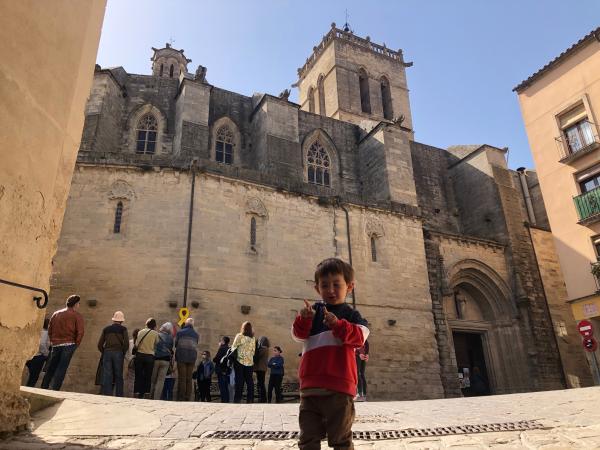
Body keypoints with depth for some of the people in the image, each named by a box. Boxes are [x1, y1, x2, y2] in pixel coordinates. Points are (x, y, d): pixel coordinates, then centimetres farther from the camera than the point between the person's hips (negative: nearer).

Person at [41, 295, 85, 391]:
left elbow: (49, 329, 14)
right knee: (62, 368, -3)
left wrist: (52, 341, 18)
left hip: (56, 345, 5)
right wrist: (76, 344, -2)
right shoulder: (77, 316, -2)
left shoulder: (56, 314, 15)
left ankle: (43, 388, 18)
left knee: (51, 368, 14)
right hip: (68, 344, -5)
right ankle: (55, 390, -6)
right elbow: (80, 332, -11)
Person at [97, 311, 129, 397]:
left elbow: (100, 344, 8)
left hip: (107, 353, 2)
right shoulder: (123, 329, 2)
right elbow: (126, 343, -8)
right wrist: (123, 353, 6)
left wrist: (104, 352, 17)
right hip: (118, 353, -2)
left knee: (107, 376, 3)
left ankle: (107, 395, 0)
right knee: (118, 376, 6)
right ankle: (119, 395, 6)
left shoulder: (106, 329, 12)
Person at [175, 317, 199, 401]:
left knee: (182, 378, 0)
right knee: (189, 378, 7)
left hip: (181, 357, -3)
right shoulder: (196, 334, 9)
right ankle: (187, 398, 5)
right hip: (192, 357, 3)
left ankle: (181, 398, -3)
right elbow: (196, 346, 9)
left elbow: (175, 344, 3)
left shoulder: (180, 332, -1)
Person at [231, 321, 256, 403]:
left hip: (240, 361, -3)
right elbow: (253, 350, 5)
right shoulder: (253, 338, 5)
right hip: (250, 362, 3)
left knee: (239, 381, 0)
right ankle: (250, 399, 7)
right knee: (249, 381, 7)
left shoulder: (239, 336, -5)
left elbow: (234, 347, -4)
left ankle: (238, 399, -3)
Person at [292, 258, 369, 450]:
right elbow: (299, 335, 3)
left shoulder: (351, 315, 5)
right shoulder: (314, 311, 12)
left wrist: (338, 324, -29)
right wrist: (304, 319, -19)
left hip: (339, 387, -3)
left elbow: (359, 337, -12)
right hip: (310, 385, 3)